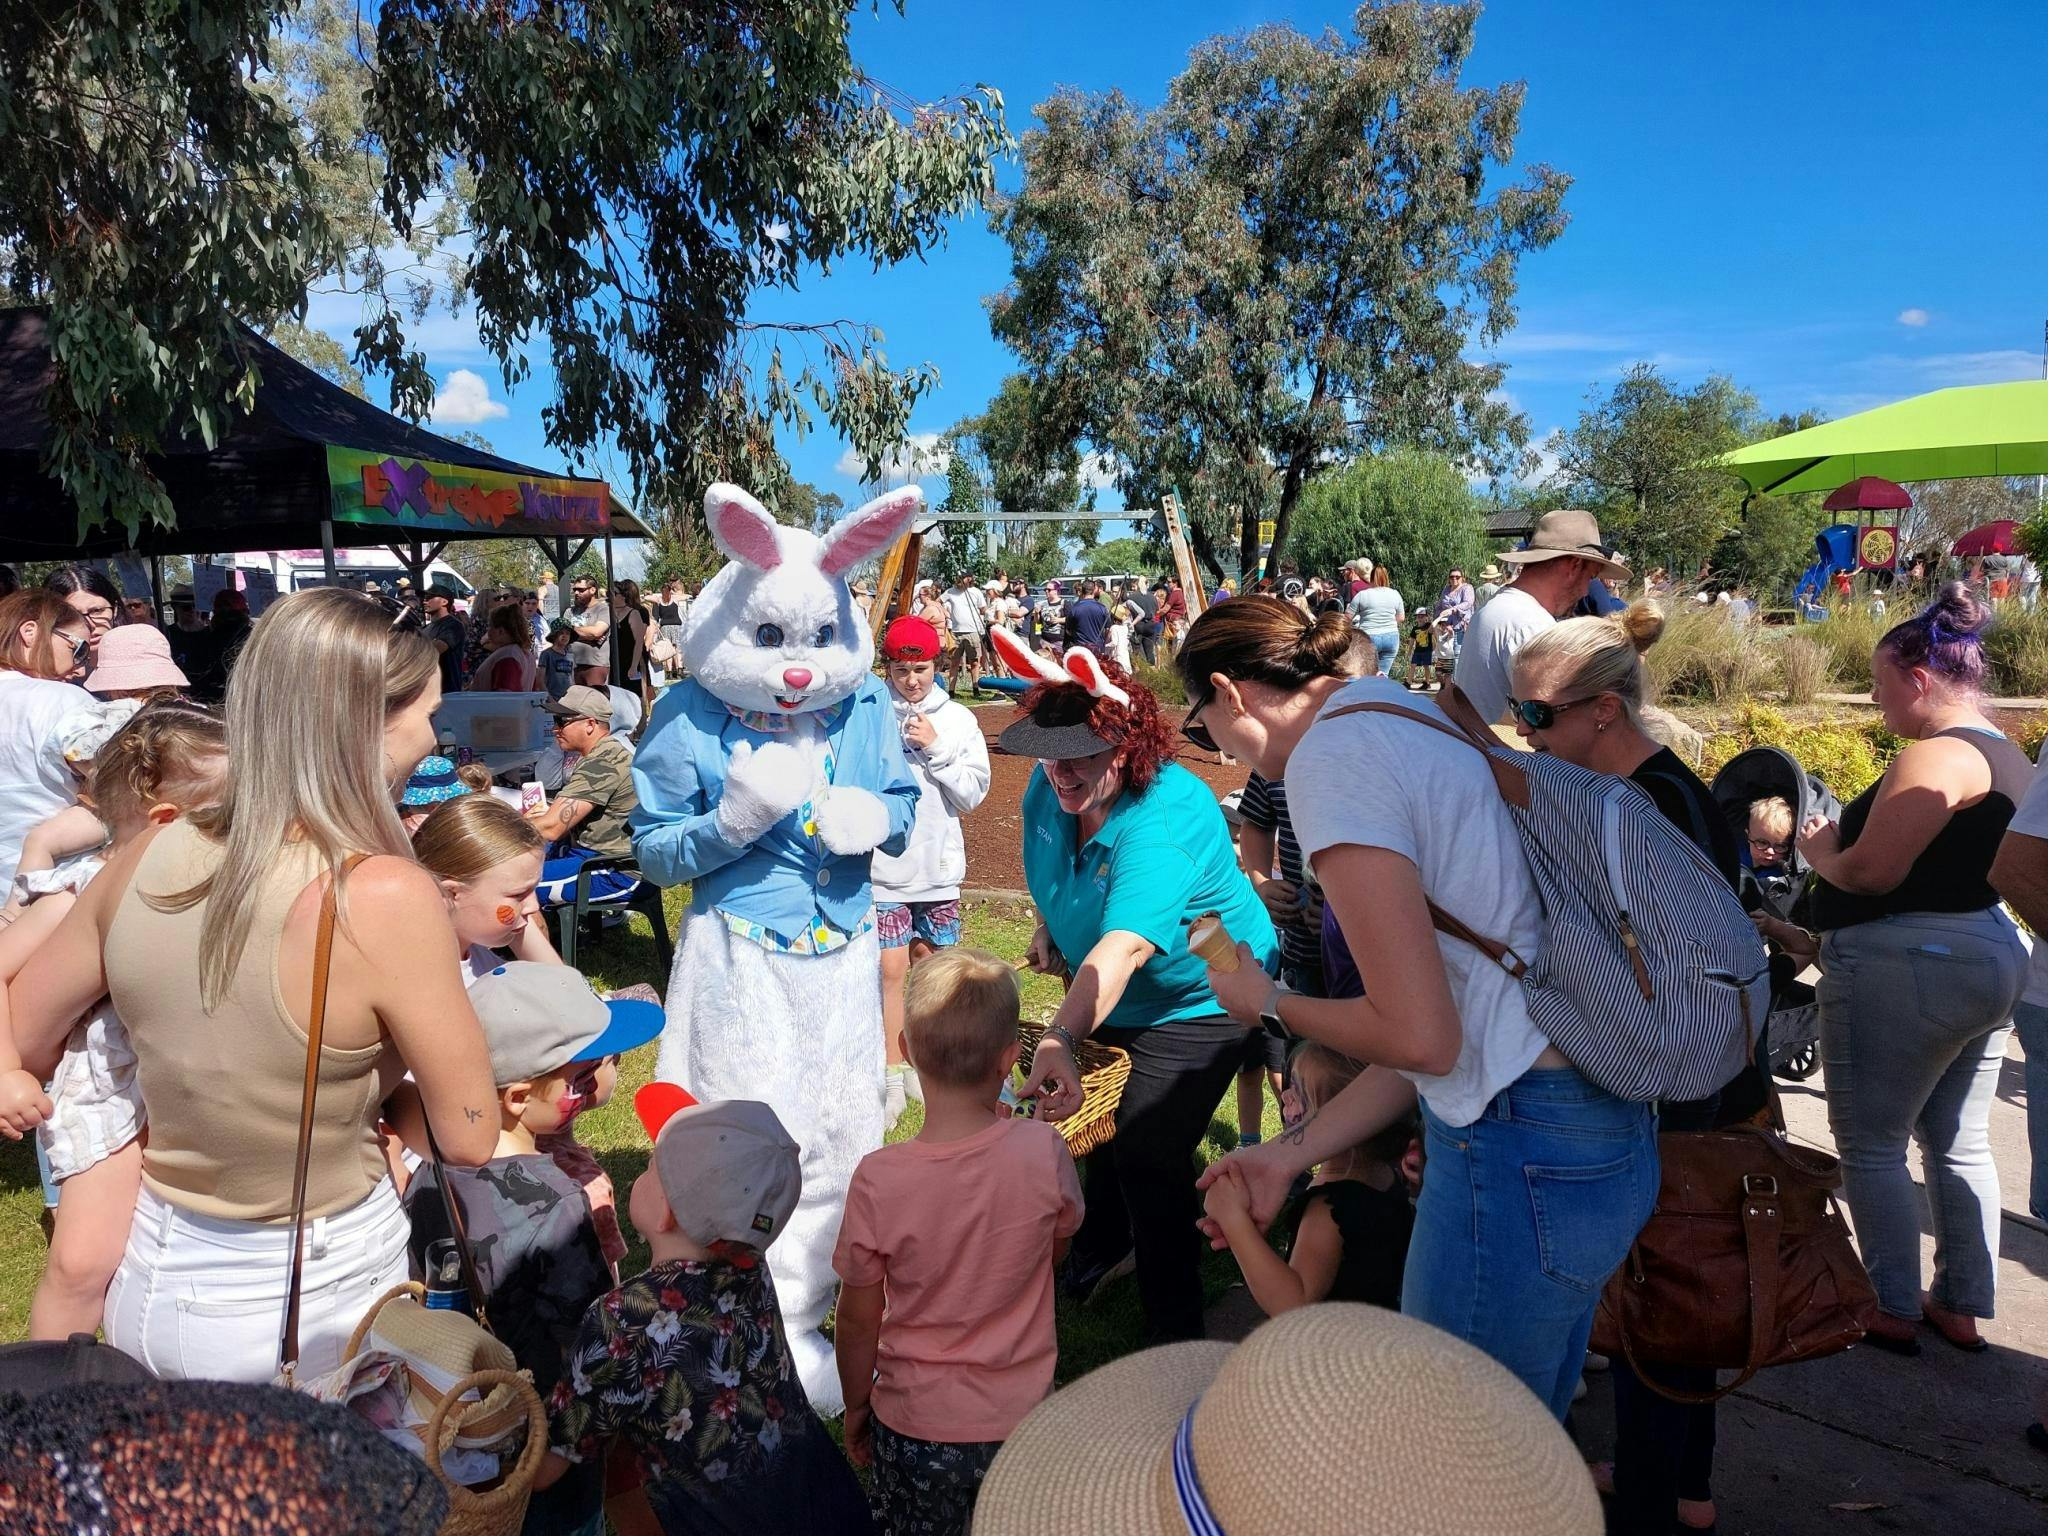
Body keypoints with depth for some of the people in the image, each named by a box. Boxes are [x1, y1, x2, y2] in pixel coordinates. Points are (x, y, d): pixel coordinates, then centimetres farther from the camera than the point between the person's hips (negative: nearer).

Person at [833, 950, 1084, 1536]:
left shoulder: (877, 1180, -24)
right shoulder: (1043, 1152, -22)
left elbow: (859, 1319, -10)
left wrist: (855, 1407, 8)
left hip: (914, 1425, -1)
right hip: (1021, 1419, 1)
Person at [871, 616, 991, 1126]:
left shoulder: (958, 718, 1)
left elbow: (973, 794, -2)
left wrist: (937, 748, -12)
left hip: (938, 866, 3)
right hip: (882, 865, -3)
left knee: (928, 964, 14)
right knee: (891, 968, -3)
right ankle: (893, 1075, 9)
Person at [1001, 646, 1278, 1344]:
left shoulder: (1163, 821, -38)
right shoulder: (1047, 789, -14)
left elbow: (1124, 949, -53)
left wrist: (1062, 1038, -65)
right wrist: (1049, 926, -1)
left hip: (1197, 1000, -8)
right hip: (1100, 998, 8)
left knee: (1148, 1155, -10)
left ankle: (1176, 1327, 12)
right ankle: (1101, 1245, 51)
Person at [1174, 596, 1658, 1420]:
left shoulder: (1331, 757, -16)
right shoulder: (1412, 711, 14)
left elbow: (1420, 1037, -20)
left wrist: (1268, 1003, -1)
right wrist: (1290, 1152, 14)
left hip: (1520, 1156, -10)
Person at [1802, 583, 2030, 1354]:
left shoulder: (1934, 757, -19)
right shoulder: (2009, 757, 12)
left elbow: (1871, 872, -23)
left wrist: (1818, 852, -3)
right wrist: (1843, 845, 14)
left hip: (1908, 966, -10)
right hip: (1993, 957, 10)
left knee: (1871, 1142, 2)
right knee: (1959, 1142, 17)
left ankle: (1893, 1310, 11)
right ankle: (1961, 1306, 27)